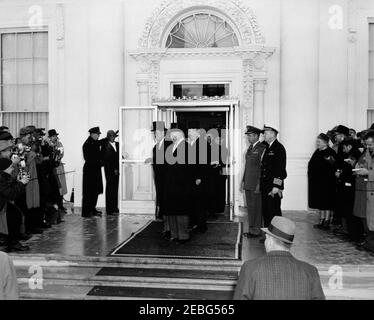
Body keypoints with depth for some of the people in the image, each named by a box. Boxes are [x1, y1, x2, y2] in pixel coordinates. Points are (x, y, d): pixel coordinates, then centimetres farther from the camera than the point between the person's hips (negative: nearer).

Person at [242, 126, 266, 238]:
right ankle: (251, 229, 21)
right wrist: (244, 180, 17)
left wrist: (259, 184, -18)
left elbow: (262, 167, -15)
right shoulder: (250, 147, 16)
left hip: (256, 184, -8)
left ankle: (256, 231, 8)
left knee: (256, 207, -1)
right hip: (248, 183, 8)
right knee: (250, 206, 12)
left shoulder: (262, 148, -11)